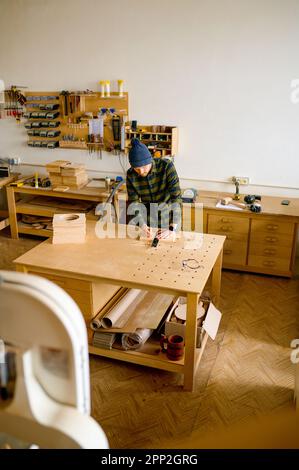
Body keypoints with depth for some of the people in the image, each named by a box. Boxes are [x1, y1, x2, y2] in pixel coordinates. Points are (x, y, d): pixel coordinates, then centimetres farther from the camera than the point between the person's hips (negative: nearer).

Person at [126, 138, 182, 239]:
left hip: (170, 218, -2)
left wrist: (171, 228, -37)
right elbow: (133, 202, -13)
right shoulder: (131, 175, -15)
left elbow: (176, 198, -28)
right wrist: (143, 225, -30)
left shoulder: (167, 166, -25)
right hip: (148, 220, 2)